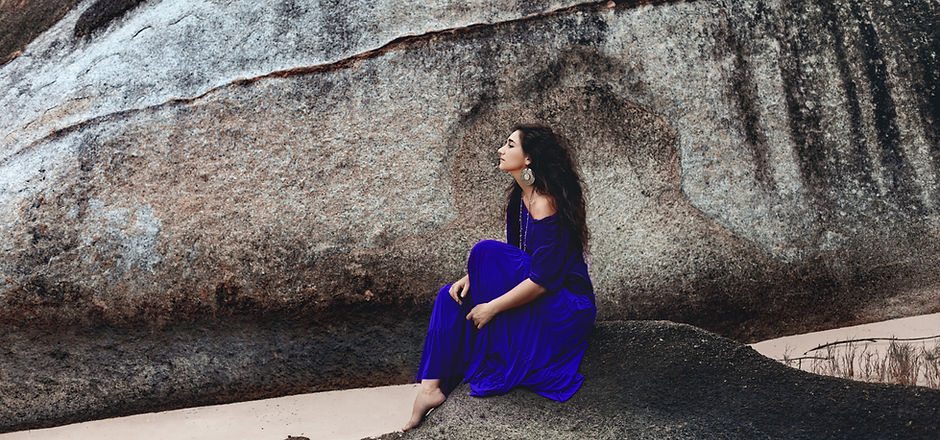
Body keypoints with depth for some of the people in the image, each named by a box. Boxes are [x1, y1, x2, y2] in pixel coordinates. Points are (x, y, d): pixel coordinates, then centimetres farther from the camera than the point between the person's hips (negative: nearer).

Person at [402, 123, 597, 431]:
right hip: (539, 299, 9)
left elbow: (541, 281, -25)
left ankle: (490, 363, -9)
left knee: (485, 253, -22)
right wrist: (473, 277, -2)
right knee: (452, 296, -2)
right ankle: (432, 386, -8)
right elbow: (515, 255, 13)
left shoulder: (546, 205, -23)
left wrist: (492, 307, -20)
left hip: (566, 308, -9)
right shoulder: (521, 195, 6)